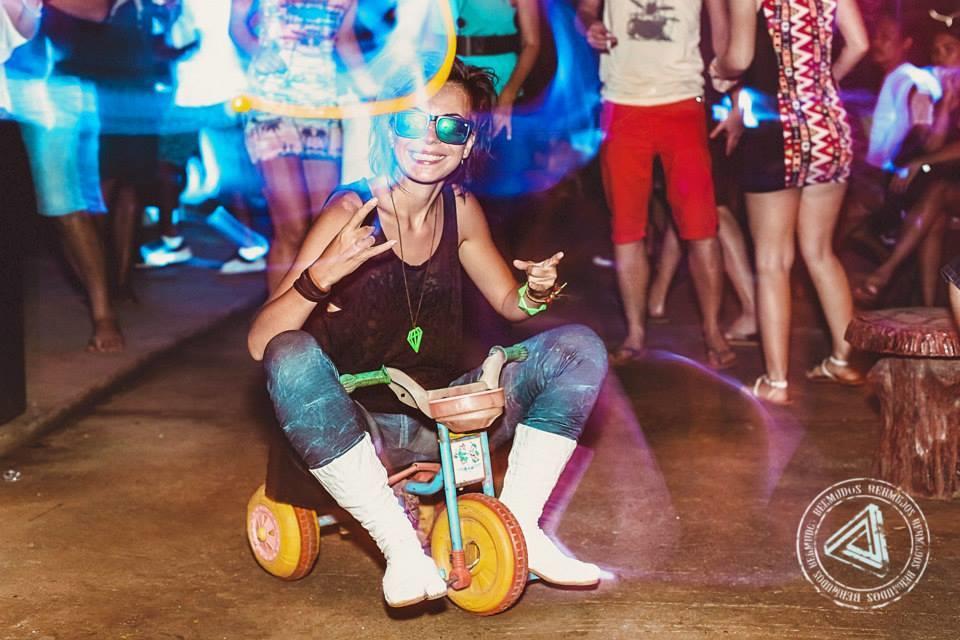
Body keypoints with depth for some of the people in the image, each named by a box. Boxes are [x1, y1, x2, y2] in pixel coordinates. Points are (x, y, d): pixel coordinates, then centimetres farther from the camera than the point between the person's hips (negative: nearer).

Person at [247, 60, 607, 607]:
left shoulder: (461, 210, 0)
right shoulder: (353, 212, -15)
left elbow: (508, 302, 16)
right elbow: (261, 343, -20)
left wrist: (536, 292, -9)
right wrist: (322, 275, -39)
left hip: (441, 418, 5)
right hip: (356, 426, -5)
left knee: (579, 349, -6)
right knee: (292, 356, -35)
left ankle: (521, 525, -4)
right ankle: (401, 548, -28)